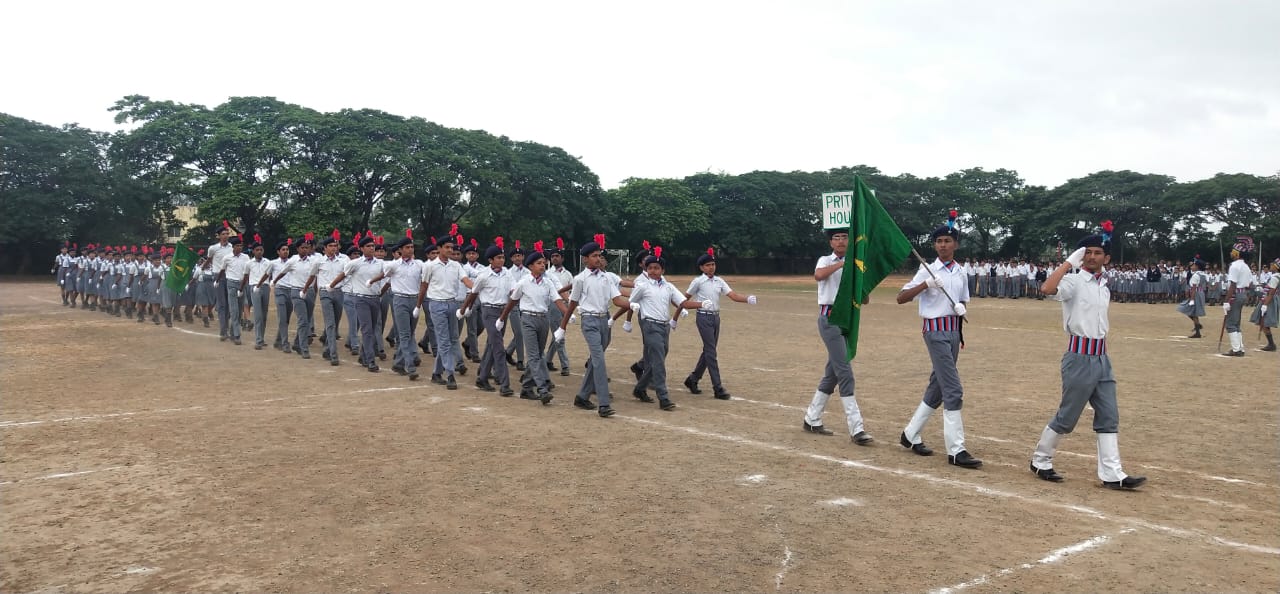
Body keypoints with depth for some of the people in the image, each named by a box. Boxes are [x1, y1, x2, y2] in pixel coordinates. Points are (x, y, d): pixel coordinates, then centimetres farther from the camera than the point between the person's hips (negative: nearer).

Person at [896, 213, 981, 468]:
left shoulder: (961, 273, 10)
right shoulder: (928, 271, -7)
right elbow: (901, 298, -12)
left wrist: (961, 307, -3)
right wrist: (925, 285, -26)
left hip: (954, 330, 7)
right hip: (936, 331, -7)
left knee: (937, 388, 13)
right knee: (953, 391, -12)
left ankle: (910, 435, 25)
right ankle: (956, 450, -8)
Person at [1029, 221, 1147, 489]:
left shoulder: (1104, 286, 14)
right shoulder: (1074, 282, -10)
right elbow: (1048, 289, -33)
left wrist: (1101, 355, 19)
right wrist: (1070, 261, -27)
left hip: (1102, 356, 8)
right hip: (1080, 357, -8)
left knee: (1109, 416, 5)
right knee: (1067, 416, 0)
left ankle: (1112, 474, 9)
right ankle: (1040, 461, 16)